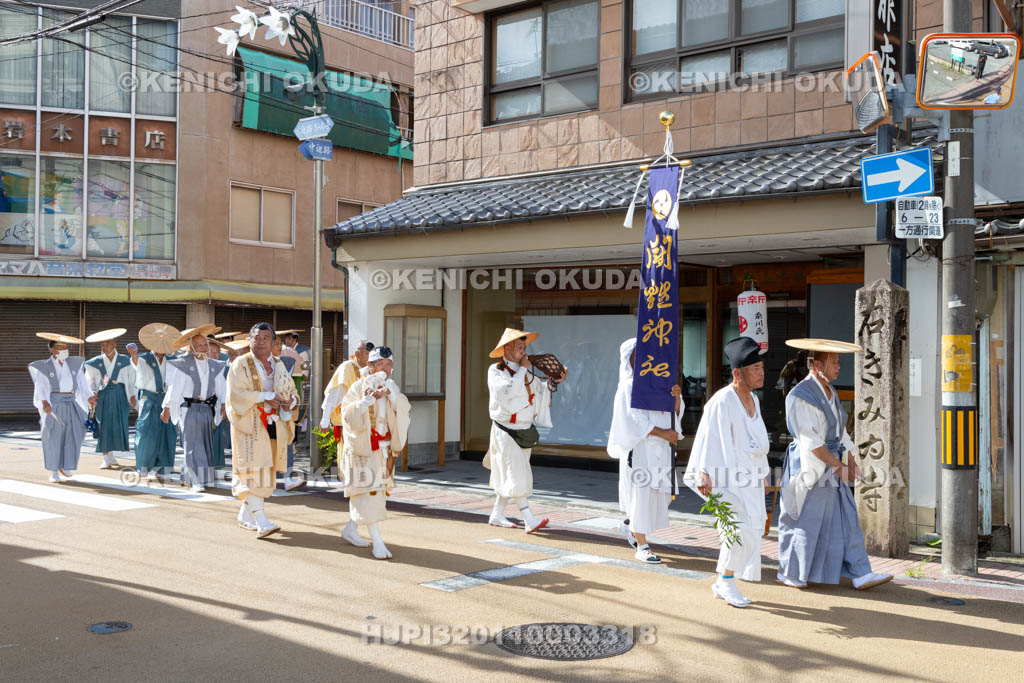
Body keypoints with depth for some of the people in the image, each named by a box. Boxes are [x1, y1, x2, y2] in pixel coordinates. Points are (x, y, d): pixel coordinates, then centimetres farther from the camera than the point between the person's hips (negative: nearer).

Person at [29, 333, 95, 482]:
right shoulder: (43, 367, 1)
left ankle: (64, 464, 15)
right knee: (53, 437, -2)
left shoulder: (74, 364, 12)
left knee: (74, 435, -6)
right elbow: (41, 387, -11)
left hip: (71, 405, 3)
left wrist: (89, 397, -11)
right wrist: (44, 402, -29)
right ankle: (53, 472, 7)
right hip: (53, 405, -3)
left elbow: (82, 384, 7)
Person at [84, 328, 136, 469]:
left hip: (120, 396, 0)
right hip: (103, 396, 0)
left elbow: (132, 381, 6)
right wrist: (93, 392, -13)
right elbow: (90, 381, 6)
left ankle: (112, 455, 17)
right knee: (104, 425, -5)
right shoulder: (96, 363, 4)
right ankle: (106, 459, -1)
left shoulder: (125, 361, 4)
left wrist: (133, 397, -2)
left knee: (119, 425, -1)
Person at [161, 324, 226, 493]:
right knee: (193, 446, -7)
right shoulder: (183, 365, -8)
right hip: (189, 409, -6)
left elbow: (221, 387, 7)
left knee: (205, 445, 12)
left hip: (207, 410, 6)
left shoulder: (214, 366, 7)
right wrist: (166, 409, -6)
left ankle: (186, 477, 29)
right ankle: (197, 482, -4)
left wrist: (223, 404, -7)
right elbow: (174, 388, -6)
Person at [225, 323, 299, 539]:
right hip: (250, 425, -6)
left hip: (272, 426, 6)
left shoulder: (278, 366, 13)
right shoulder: (241, 364, -3)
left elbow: (292, 392, 14)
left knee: (265, 469, 7)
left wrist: (290, 402, -10)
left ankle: (245, 515, 22)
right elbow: (236, 393, -15)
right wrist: (266, 396, -20)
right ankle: (261, 522, -19)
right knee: (252, 469, -12)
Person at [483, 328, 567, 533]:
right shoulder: (495, 371, -7)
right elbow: (508, 389, -24)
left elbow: (540, 390, 14)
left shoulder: (525, 372, 11)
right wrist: (522, 370, -16)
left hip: (525, 430, 7)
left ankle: (497, 514, 24)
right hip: (506, 430, -7)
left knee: (507, 476, 13)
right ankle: (529, 520, -17)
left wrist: (553, 381, -1)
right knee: (515, 476, -11)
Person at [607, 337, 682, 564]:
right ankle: (642, 546, 4)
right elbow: (634, 419, -15)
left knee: (662, 492, 11)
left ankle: (629, 524, 34)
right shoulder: (629, 387, -7)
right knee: (641, 492, -4)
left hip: (661, 449, 7)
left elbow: (675, 414, 11)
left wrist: (677, 397, -8)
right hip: (640, 449, -7)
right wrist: (661, 432, -18)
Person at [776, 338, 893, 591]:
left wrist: (851, 461, 3)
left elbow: (839, 431, 13)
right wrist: (838, 465, -19)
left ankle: (860, 575, 8)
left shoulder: (829, 391, 9)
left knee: (845, 520, 6)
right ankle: (790, 574, 19)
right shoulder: (800, 397, -18)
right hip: (811, 468, -8)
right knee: (804, 523, 4)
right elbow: (811, 441, -22)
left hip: (831, 465, 8)